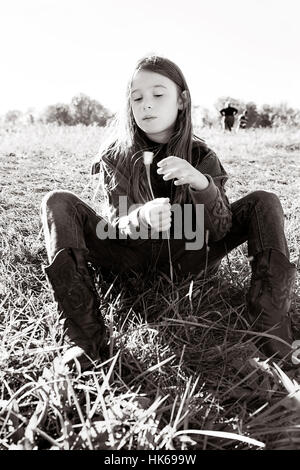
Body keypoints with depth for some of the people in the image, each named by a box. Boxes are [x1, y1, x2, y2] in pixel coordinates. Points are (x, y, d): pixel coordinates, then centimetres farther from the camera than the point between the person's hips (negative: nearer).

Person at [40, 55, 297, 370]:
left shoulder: (201, 157, -7)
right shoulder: (115, 156, -9)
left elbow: (220, 232, -15)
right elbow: (115, 228, -15)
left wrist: (202, 183, -36)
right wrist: (140, 218, -40)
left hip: (183, 257, 1)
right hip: (128, 255, 0)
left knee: (264, 203, -14)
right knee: (58, 203, -23)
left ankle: (269, 332, -26)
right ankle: (87, 337, -32)